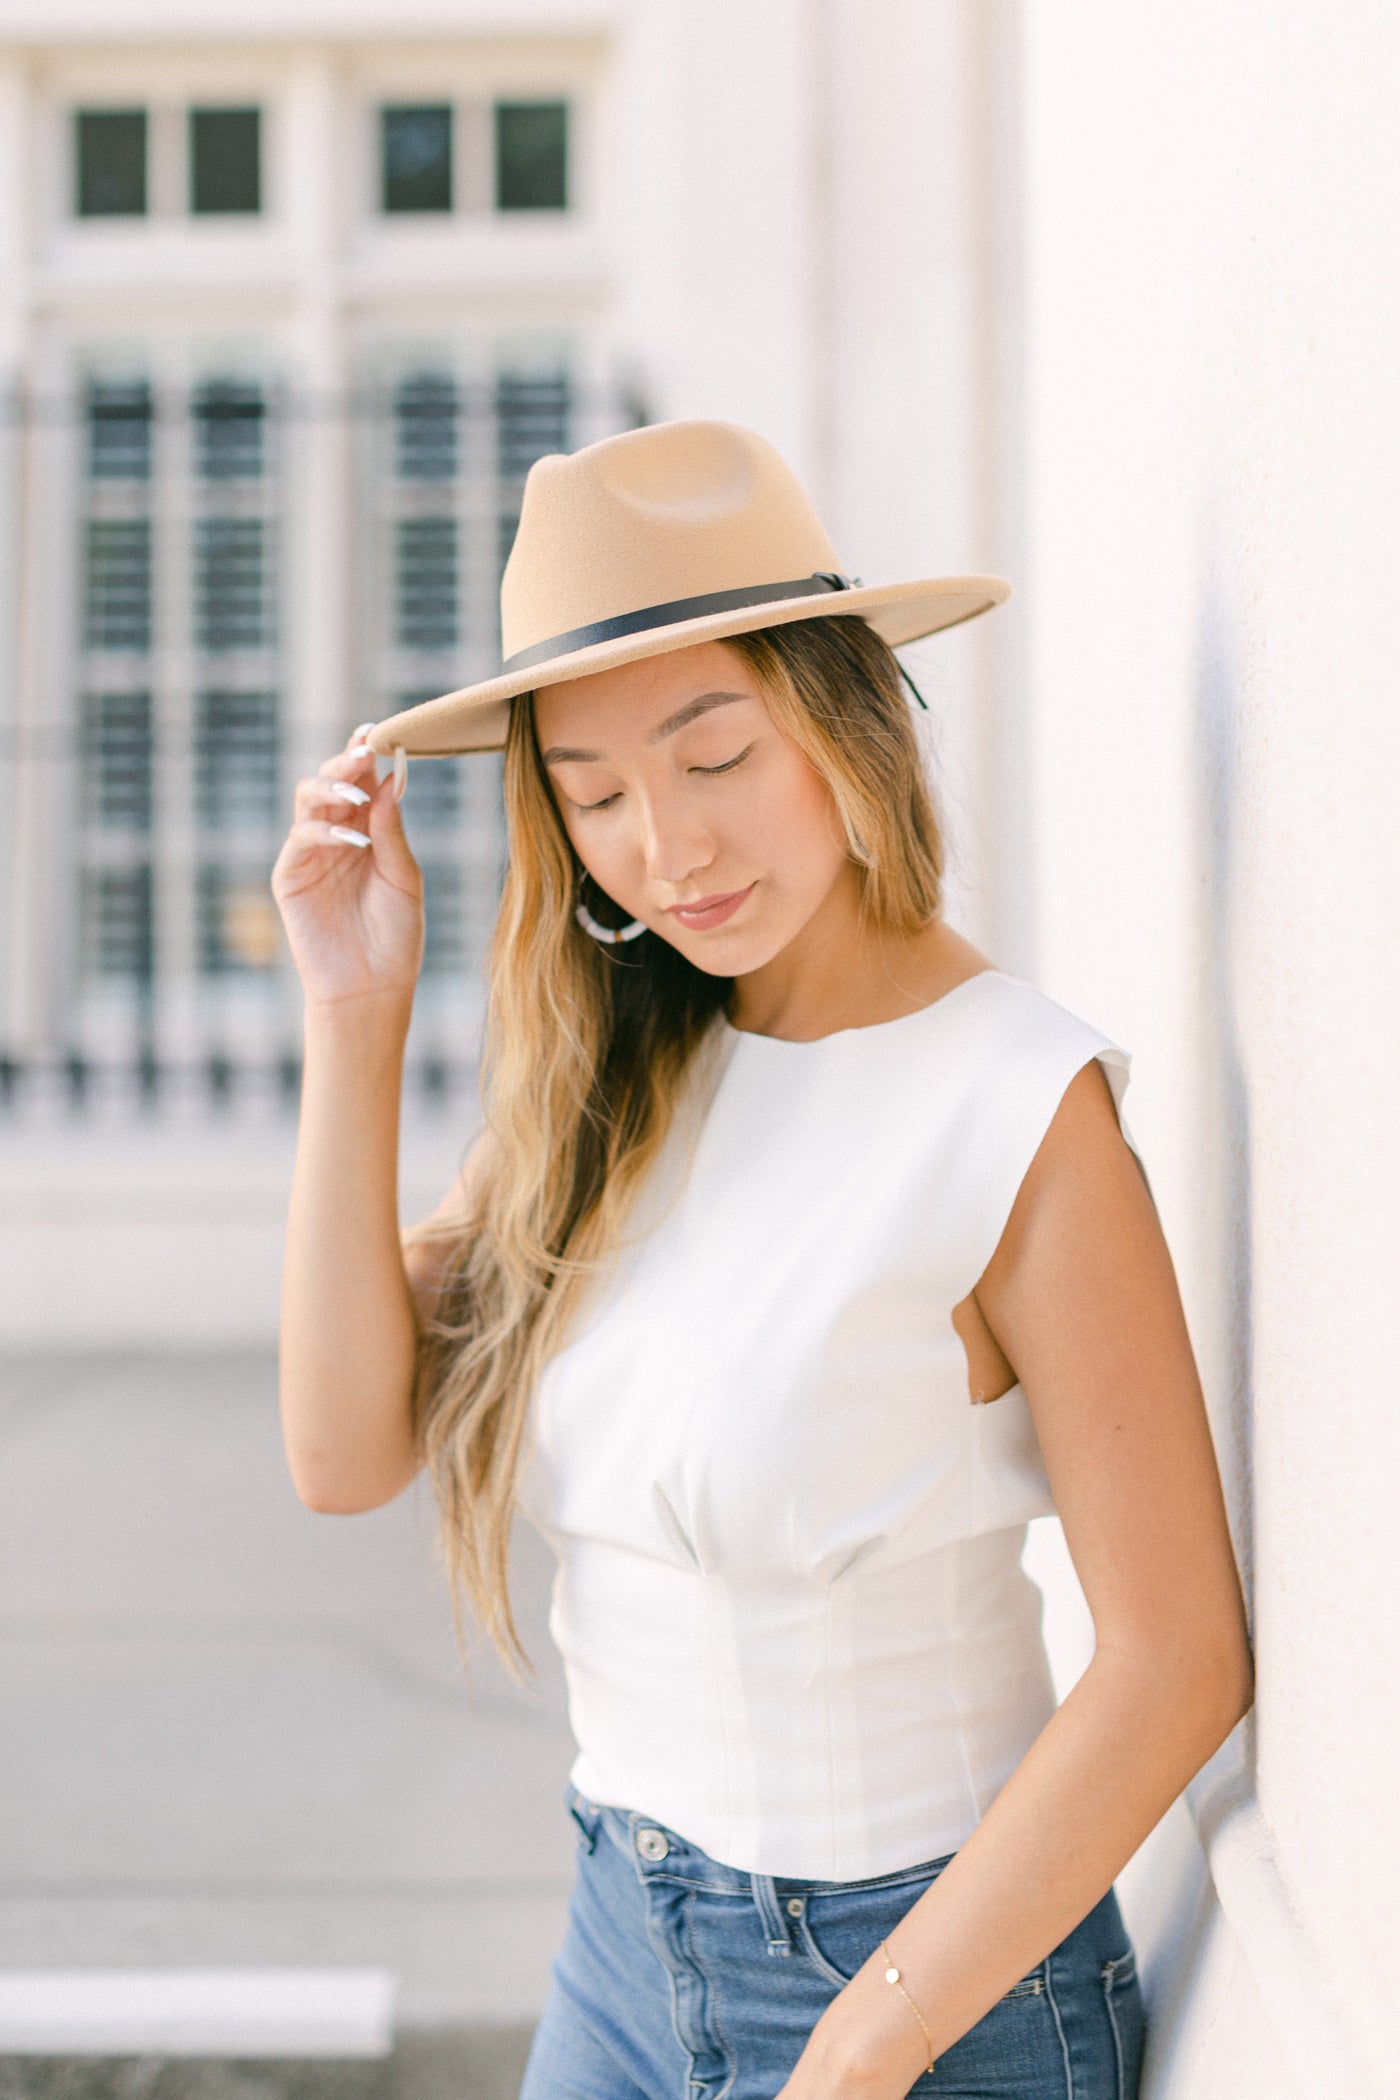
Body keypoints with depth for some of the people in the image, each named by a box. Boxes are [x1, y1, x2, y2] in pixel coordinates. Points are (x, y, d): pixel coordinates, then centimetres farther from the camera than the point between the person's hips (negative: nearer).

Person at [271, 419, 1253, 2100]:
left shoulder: (1020, 1106, -19)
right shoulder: (603, 1076, -2)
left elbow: (1175, 1663, -18)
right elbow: (350, 1449, -7)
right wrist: (357, 1016, -12)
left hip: (930, 1965, -5)